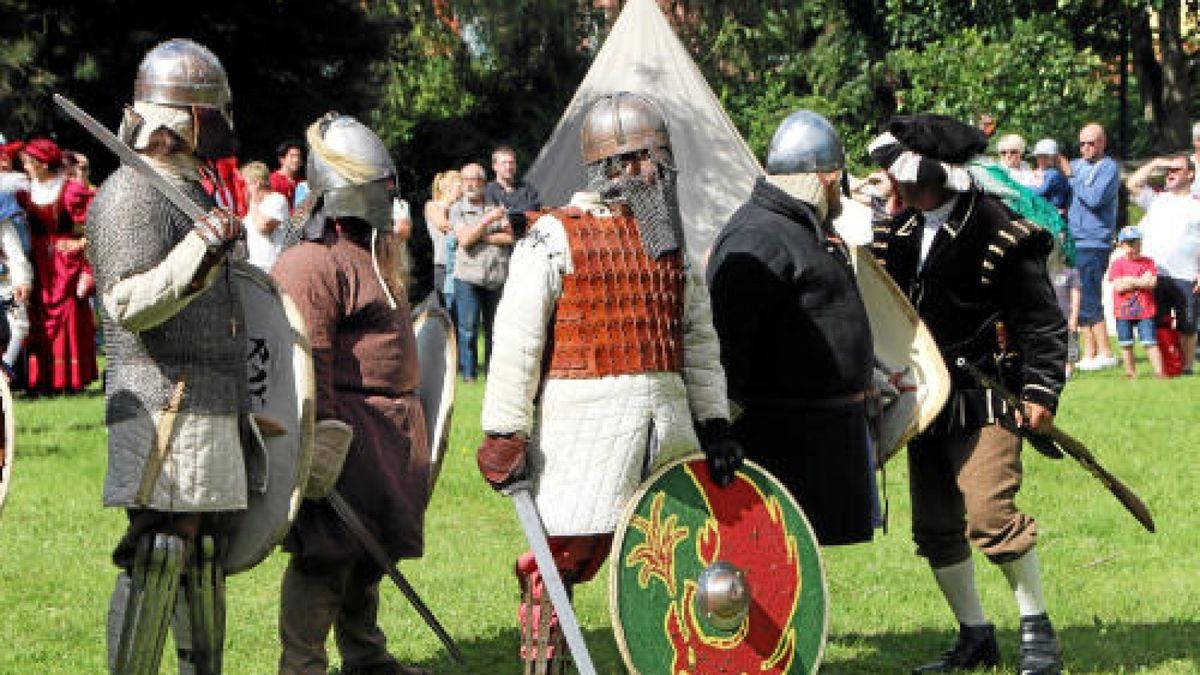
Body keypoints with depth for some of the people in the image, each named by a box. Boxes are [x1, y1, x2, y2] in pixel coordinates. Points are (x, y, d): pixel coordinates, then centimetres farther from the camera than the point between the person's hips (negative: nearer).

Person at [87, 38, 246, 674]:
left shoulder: (189, 189, 19)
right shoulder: (132, 194, -12)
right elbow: (128, 304, -23)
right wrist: (197, 256, -35)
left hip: (211, 405, 10)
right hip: (167, 404, -10)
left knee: (205, 553, 14)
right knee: (156, 560, -11)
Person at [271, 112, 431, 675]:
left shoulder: (370, 252, 18)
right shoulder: (311, 262, -16)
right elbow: (308, 355, -22)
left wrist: (407, 418, 31)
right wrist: (321, 429, -27)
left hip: (390, 429, 10)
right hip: (344, 428, -10)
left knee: (371, 551, 18)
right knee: (327, 552, -8)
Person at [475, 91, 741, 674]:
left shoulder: (668, 237, 14)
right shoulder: (556, 236, -6)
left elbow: (698, 335, 18)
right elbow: (517, 338, -10)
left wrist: (713, 419, 10)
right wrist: (505, 433, -14)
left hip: (667, 414, 6)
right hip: (584, 422, -6)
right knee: (567, 553, -4)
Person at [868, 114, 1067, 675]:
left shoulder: (996, 234, -11)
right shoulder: (899, 233, 9)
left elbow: (1043, 320, -9)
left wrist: (1041, 391, -16)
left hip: (984, 401, -7)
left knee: (990, 512, -17)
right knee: (935, 528, 7)